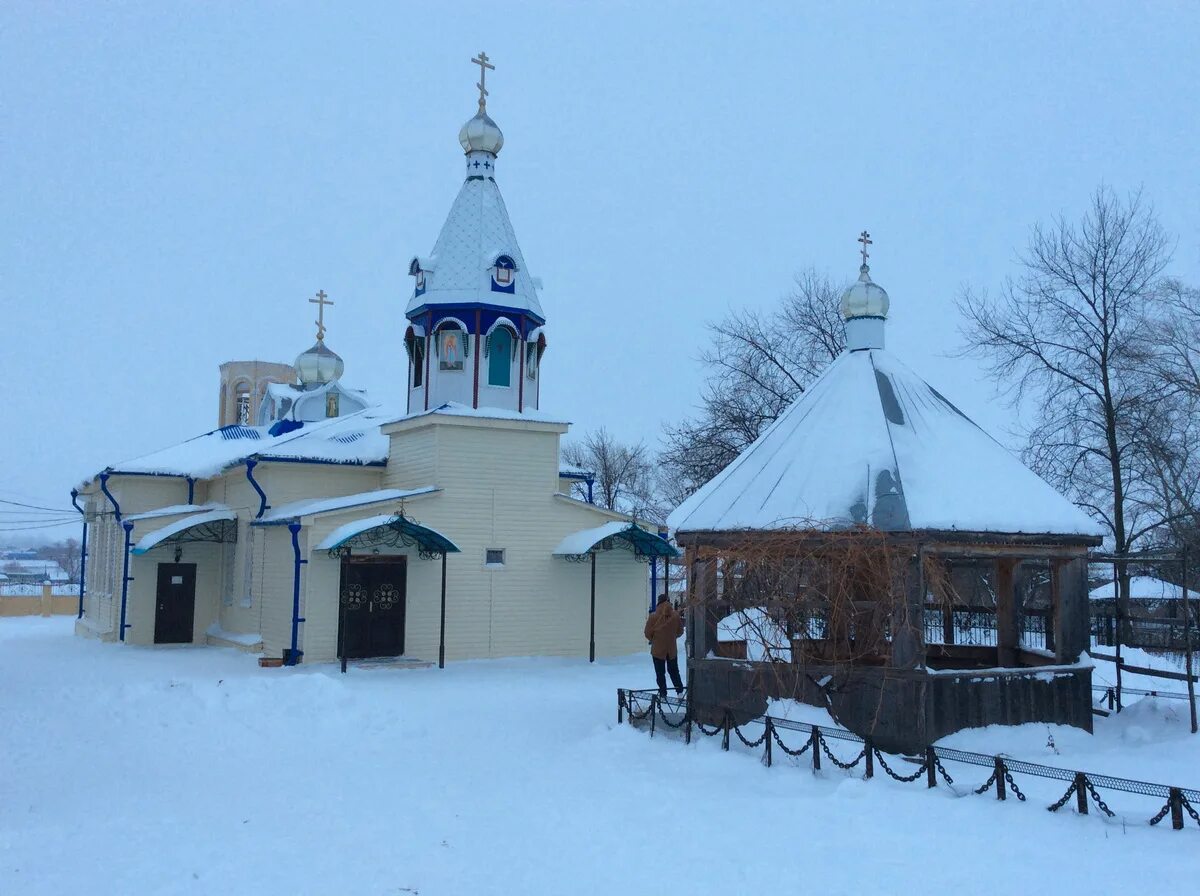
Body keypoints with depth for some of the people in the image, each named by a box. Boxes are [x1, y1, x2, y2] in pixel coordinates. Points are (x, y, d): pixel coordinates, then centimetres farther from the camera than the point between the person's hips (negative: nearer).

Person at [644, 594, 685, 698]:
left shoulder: (653, 616, -19)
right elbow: (680, 631, 3)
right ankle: (680, 690, 19)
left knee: (660, 673, 10)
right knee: (674, 671, 19)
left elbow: (648, 633, -10)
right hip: (672, 649, 3)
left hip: (658, 649, -3)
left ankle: (663, 693, 11)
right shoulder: (675, 615, -10)